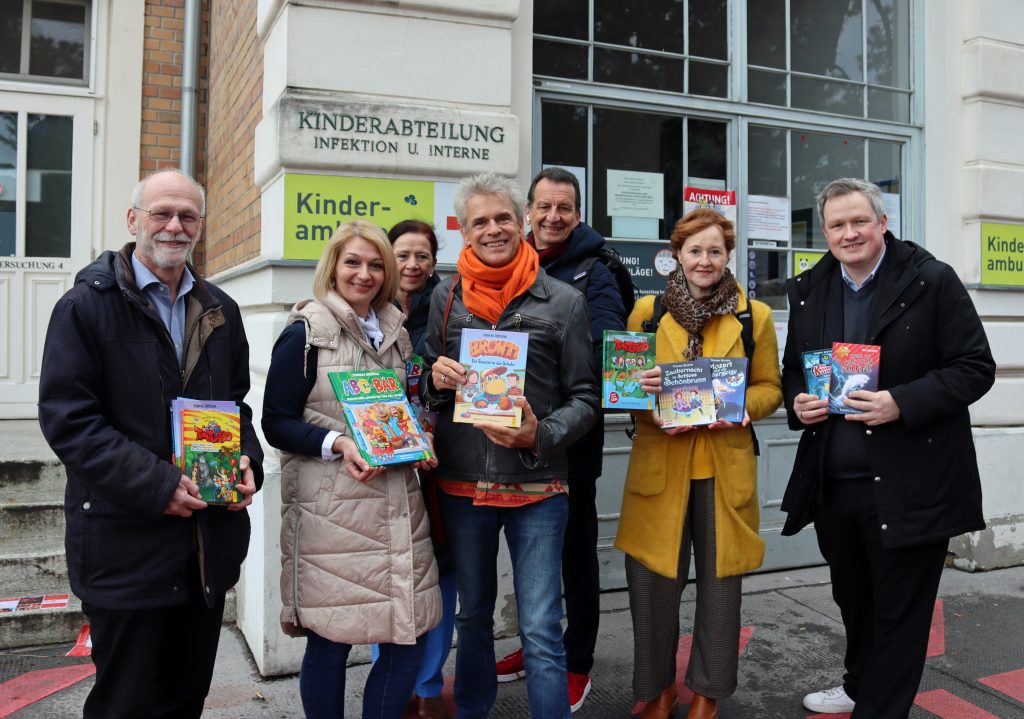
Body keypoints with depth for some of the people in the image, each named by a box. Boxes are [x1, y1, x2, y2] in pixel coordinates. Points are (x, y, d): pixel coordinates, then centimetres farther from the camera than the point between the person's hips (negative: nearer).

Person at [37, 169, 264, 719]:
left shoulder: (221, 312, 12)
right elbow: (67, 418, -13)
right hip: (125, 543, -5)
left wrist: (248, 463, -3)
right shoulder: (87, 305, -5)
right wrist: (156, 484, -20)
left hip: (209, 540, 5)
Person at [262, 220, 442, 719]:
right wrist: (337, 443, -21)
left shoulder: (395, 334, 14)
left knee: (408, 637, 5)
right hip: (330, 506, -5)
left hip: (396, 502, 6)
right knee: (330, 641, 5)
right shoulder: (305, 333, -4)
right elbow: (276, 423, -6)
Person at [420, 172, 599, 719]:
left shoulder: (564, 301, -4)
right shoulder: (446, 297, 4)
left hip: (537, 488, -3)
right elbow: (427, 385, 14)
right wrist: (436, 377, -10)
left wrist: (540, 435, -19)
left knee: (541, 632, 0)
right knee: (473, 612, 22)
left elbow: (584, 398, -1)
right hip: (461, 484, 3)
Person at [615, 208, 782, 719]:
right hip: (659, 465, 0)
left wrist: (744, 407, -12)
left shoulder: (755, 315, 5)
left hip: (725, 465, 0)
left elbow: (770, 386, 9)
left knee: (720, 580, 9)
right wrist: (650, 407, -12)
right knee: (652, 581, 4)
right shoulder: (647, 310, 5)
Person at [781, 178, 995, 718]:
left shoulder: (933, 281, -7)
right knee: (852, 598, 23)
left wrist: (901, 403, -22)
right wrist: (798, 401, -5)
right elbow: (792, 370, 17)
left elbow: (975, 368, -9)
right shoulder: (809, 290, 8)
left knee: (900, 612, 7)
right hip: (832, 485, 5)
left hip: (909, 487, -5)